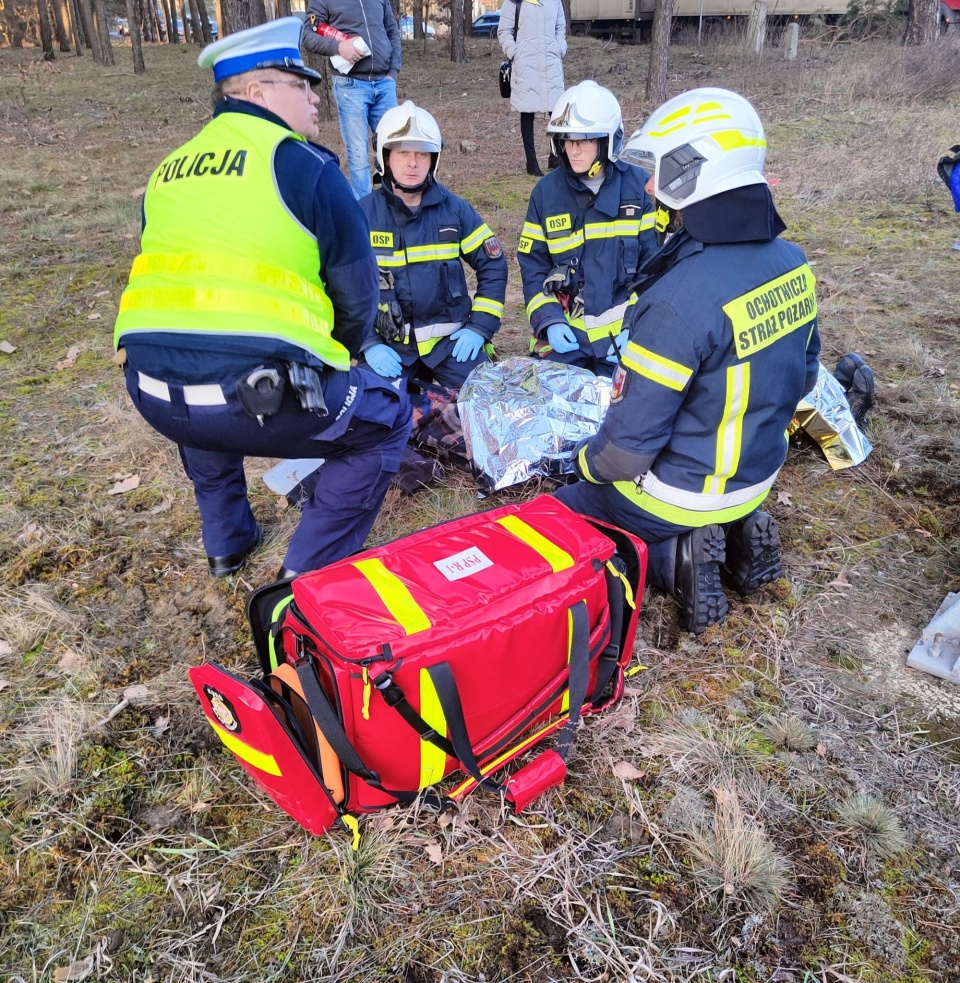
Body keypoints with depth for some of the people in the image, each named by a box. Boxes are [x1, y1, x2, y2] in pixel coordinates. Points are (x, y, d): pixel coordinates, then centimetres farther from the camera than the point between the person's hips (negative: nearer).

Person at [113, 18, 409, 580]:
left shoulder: (170, 169, 20)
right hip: (256, 398, -6)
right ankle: (311, 571, 15)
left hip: (151, 393, 7)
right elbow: (357, 290, 4)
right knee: (387, 417, 16)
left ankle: (227, 542, 42)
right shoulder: (302, 164, 1)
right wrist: (344, 354, 24)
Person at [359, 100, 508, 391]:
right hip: (388, 345, 0)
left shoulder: (455, 209, 0)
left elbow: (493, 267, 5)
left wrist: (480, 327, -5)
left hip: (450, 338, 1)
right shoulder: (362, 215, -4)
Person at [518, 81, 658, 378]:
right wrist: (550, 321, -9)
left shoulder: (639, 187, -2)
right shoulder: (546, 192, 3)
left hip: (625, 334, -1)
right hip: (565, 334, 1)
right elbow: (532, 265, 5)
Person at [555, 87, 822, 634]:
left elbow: (633, 433, -24)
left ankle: (672, 558, -4)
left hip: (685, 493, -7)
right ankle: (737, 534, 13)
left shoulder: (680, 296, -31)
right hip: (758, 475, 8)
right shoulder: (790, 261, -5)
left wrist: (589, 463, -3)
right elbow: (803, 373, 9)